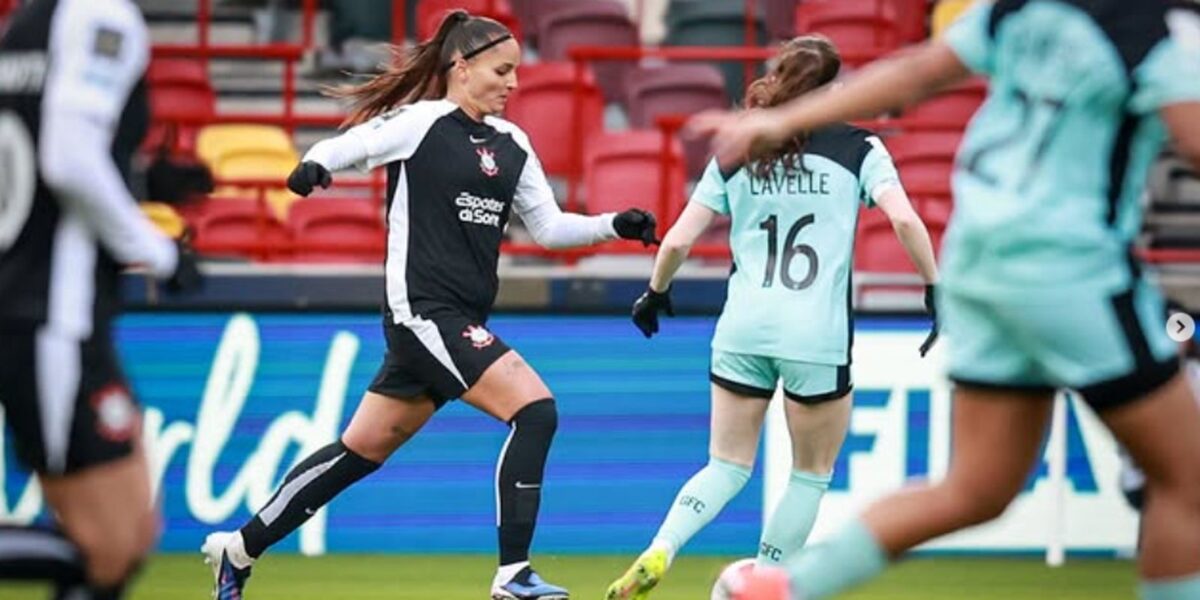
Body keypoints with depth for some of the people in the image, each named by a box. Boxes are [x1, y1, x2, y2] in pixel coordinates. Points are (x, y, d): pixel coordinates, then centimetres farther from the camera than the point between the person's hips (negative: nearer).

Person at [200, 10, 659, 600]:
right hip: (423, 310, -8)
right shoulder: (420, 123, -7)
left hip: (461, 321, 8)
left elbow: (548, 227, 18)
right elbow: (343, 148, -12)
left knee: (362, 450, 14)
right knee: (535, 409, -18)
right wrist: (313, 167, -34)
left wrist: (614, 225, 5)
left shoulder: (511, 144, 14)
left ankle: (241, 548, 24)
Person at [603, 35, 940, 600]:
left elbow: (678, 240, 7)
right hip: (818, 336, -3)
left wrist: (655, 291, 24)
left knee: (728, 466, 13)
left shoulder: (736, 153, 8)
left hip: (742, 330, 3)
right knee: (812, 473, 15)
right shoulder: (858, 148, 1)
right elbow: (905, 220, -12)